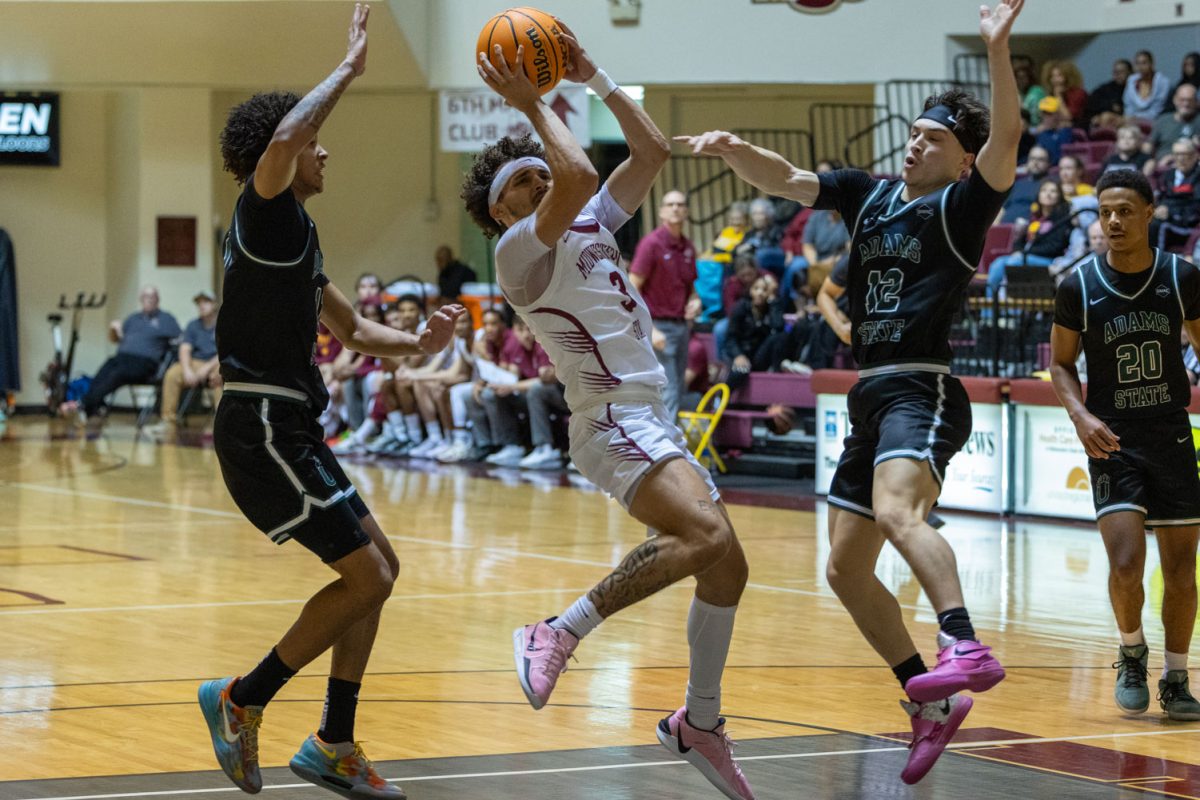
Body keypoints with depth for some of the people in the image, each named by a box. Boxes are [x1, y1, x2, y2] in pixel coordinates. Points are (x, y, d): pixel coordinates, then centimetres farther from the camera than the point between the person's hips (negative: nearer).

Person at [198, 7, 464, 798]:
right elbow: (281, 139, -34)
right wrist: (349, 68, -23)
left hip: (289, 428, 10)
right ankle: (243, 699, 0)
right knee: (365, 575, -10)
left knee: (379, 566, 13)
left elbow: (351, 329, 26)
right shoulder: (266, 214, -10)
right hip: (263, 428, -10)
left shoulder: (295, 236, 19)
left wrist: (418, 343, 7)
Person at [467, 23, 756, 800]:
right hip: (614, 422, -9)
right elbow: (580, 175, -25)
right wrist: (534, 105, -14)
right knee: (706, 535, -30)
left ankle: (700, 722, 23)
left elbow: (654, 150, 15)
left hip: (657, 419, 9)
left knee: (727, 568, 9)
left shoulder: (591, 224, 16)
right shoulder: (519, 249, -8)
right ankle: (559, 635, -22)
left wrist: (592, 75, 12)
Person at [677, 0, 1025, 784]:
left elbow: (1005, 139, -20)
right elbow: (786, 180, 11)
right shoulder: (870, 195, 15)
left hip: (923, 389, -8)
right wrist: (735, 148, -10)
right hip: (872, 395, 8)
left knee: (896, 511, -36)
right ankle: (934, 703, 19)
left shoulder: (962, 206, -3)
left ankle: (967, 651, -50)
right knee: (846, 568, 10)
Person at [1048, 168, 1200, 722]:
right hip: (1113, 441, -2)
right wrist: (1080, 415, -11)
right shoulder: (1080, 287, -5)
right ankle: (1131, 653, 13)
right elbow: (1061, 363, 6)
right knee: (1125, 563, -16)